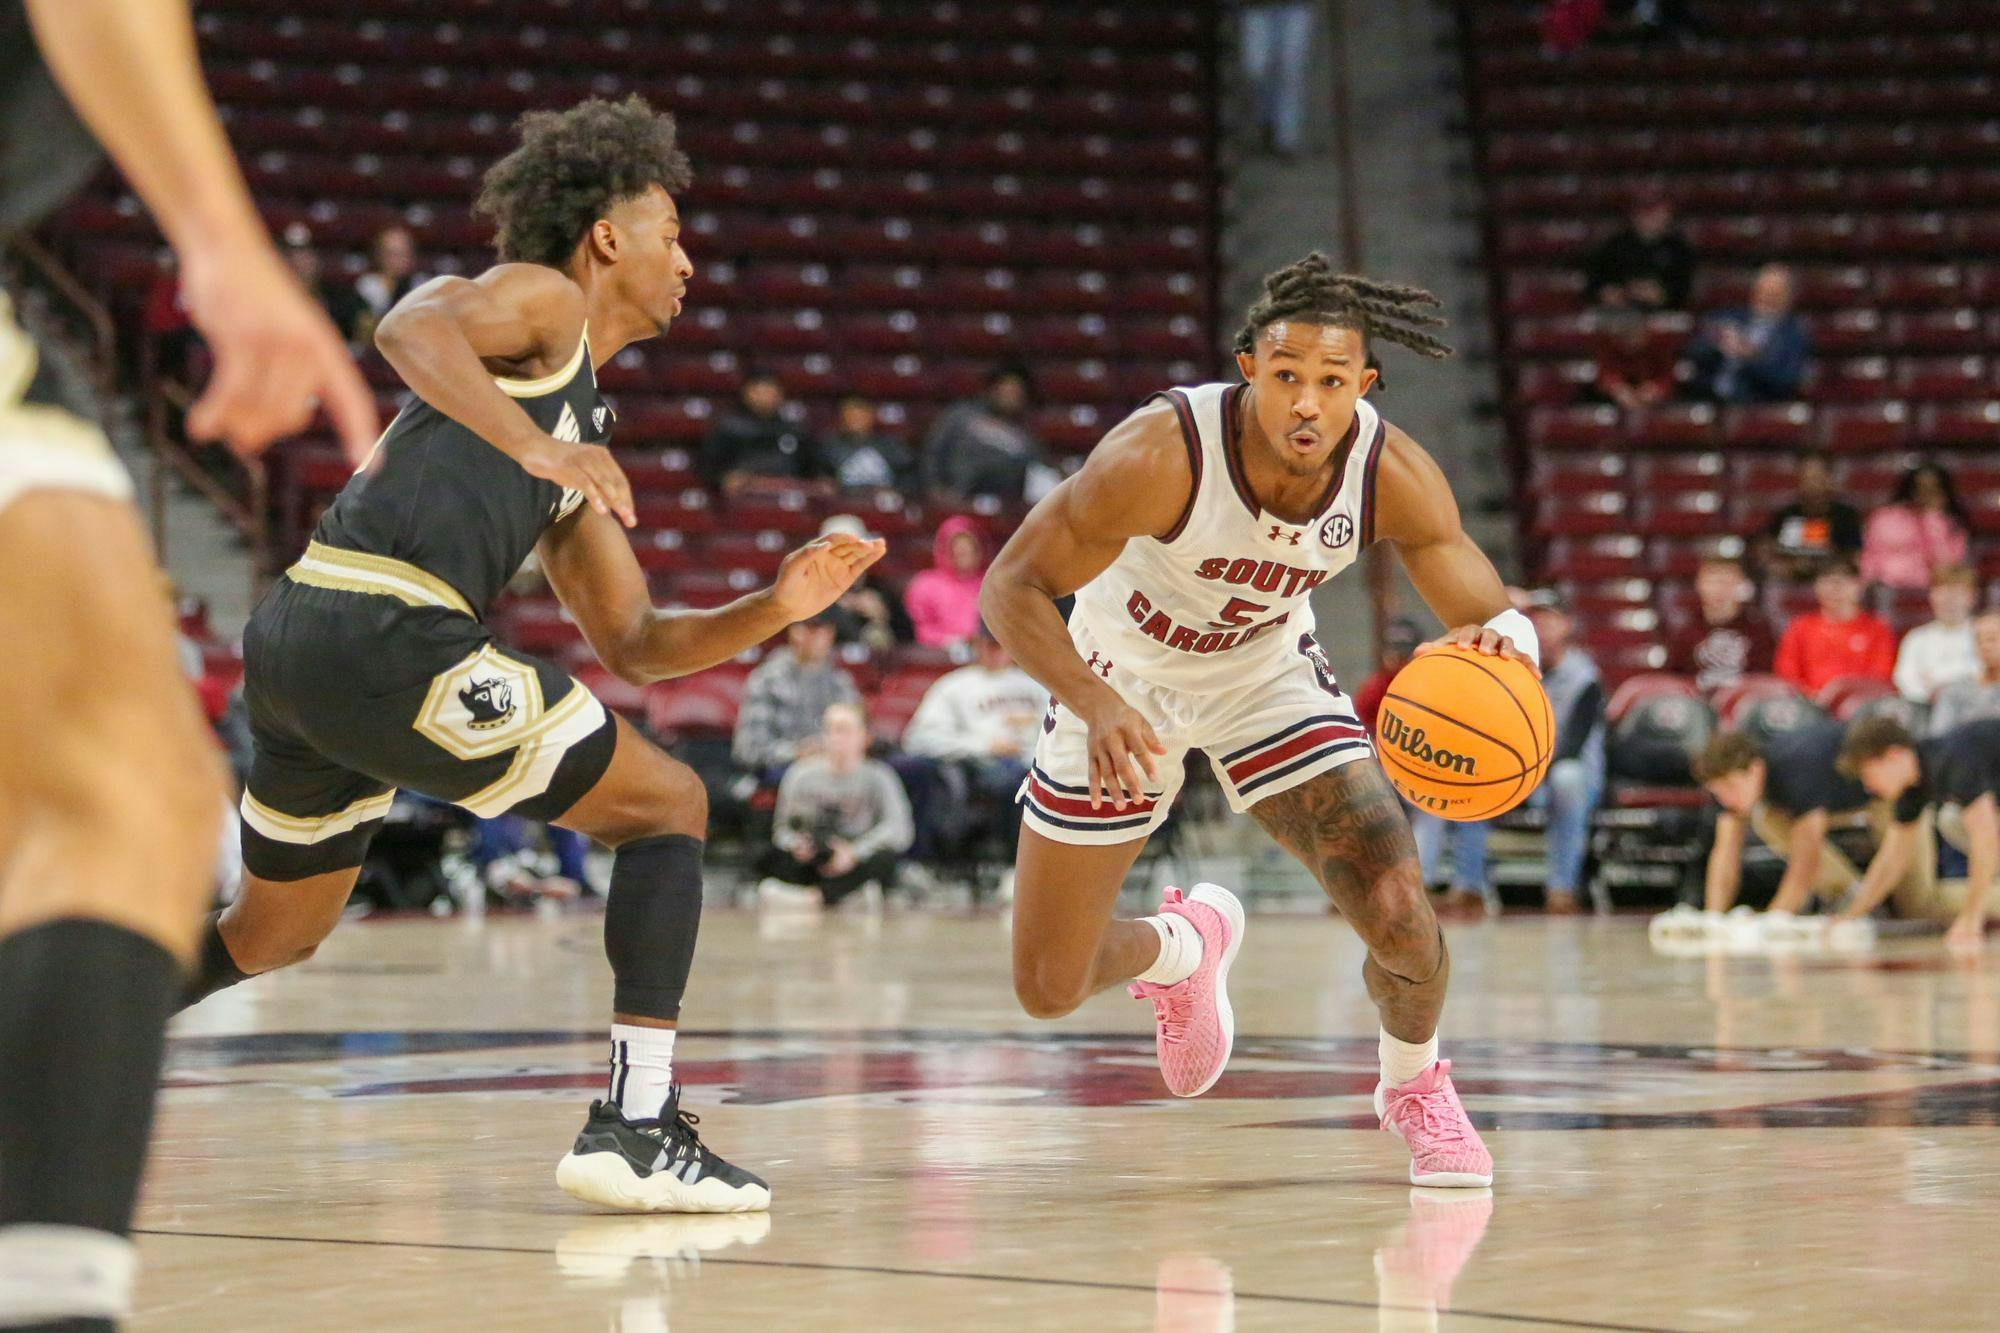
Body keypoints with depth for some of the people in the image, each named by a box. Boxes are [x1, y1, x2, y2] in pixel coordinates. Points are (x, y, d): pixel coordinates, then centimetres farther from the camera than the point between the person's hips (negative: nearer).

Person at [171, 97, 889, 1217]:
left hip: (295, 639, 9)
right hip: (388, 632, -9)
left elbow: (632, 645, 27)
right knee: (669, 807, 2)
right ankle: (638, 1125, -8)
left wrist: (775, 608, 14)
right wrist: (534, 446, -27)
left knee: (274, 934, 27)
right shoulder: (543, 298, 5)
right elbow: (410, 328, -17)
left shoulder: (580, 449, 30)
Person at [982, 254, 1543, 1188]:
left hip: (1268, 674, 1)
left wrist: (1500, 645, -43)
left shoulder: (1395, 477, -25)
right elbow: (1011, 588, -30)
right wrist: (1098, 709, -46)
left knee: (1394, 907, -20)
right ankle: (1180, 947, 41)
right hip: (1121, 686, -1)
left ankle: (1414, 1088, 14)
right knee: (1049, 991, 3)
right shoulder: (1160, 455, -35)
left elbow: (1491, 616, -17)